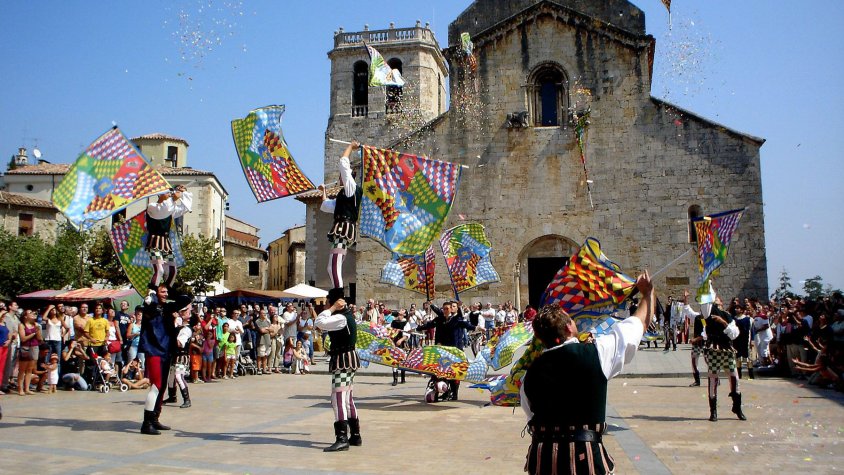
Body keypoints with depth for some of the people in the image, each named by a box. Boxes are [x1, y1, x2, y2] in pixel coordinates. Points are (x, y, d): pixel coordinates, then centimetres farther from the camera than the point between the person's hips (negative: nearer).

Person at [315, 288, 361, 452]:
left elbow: (319, 322, -28)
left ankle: (341, 439, -17)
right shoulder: (346, 314, 11)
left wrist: (332, 308, -20)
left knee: (339, 400, -13)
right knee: (348, 399, 16)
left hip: (343, 361, -10)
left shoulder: (341, 318, -19)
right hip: (348, 360, 10)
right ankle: (355, 436, 23)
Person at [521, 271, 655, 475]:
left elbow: (532, 414, 10)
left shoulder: (530, 374, 2)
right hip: (585, 458, -3)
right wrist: (648, 292, 25)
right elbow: (640, 322, 7)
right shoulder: (596, 353, -6)